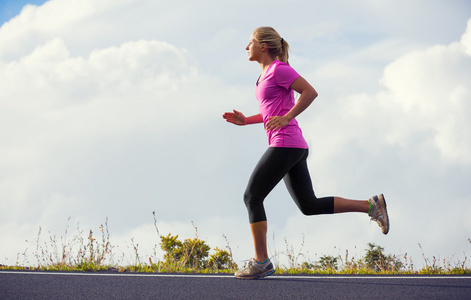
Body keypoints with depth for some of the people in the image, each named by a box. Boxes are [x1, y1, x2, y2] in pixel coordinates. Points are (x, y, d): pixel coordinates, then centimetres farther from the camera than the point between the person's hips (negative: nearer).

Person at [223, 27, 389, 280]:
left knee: (252, 197, -6)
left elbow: (310, 92, -15)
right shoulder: (269, 73, 21)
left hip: (285, 144, -10)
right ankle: (371, 206, 9)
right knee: (310, 206, 10)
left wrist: (285, 119, -17)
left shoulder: (278, 68, -8)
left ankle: (261, 261, -5)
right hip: (293, 147, 10)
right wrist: (245, 121, 17)